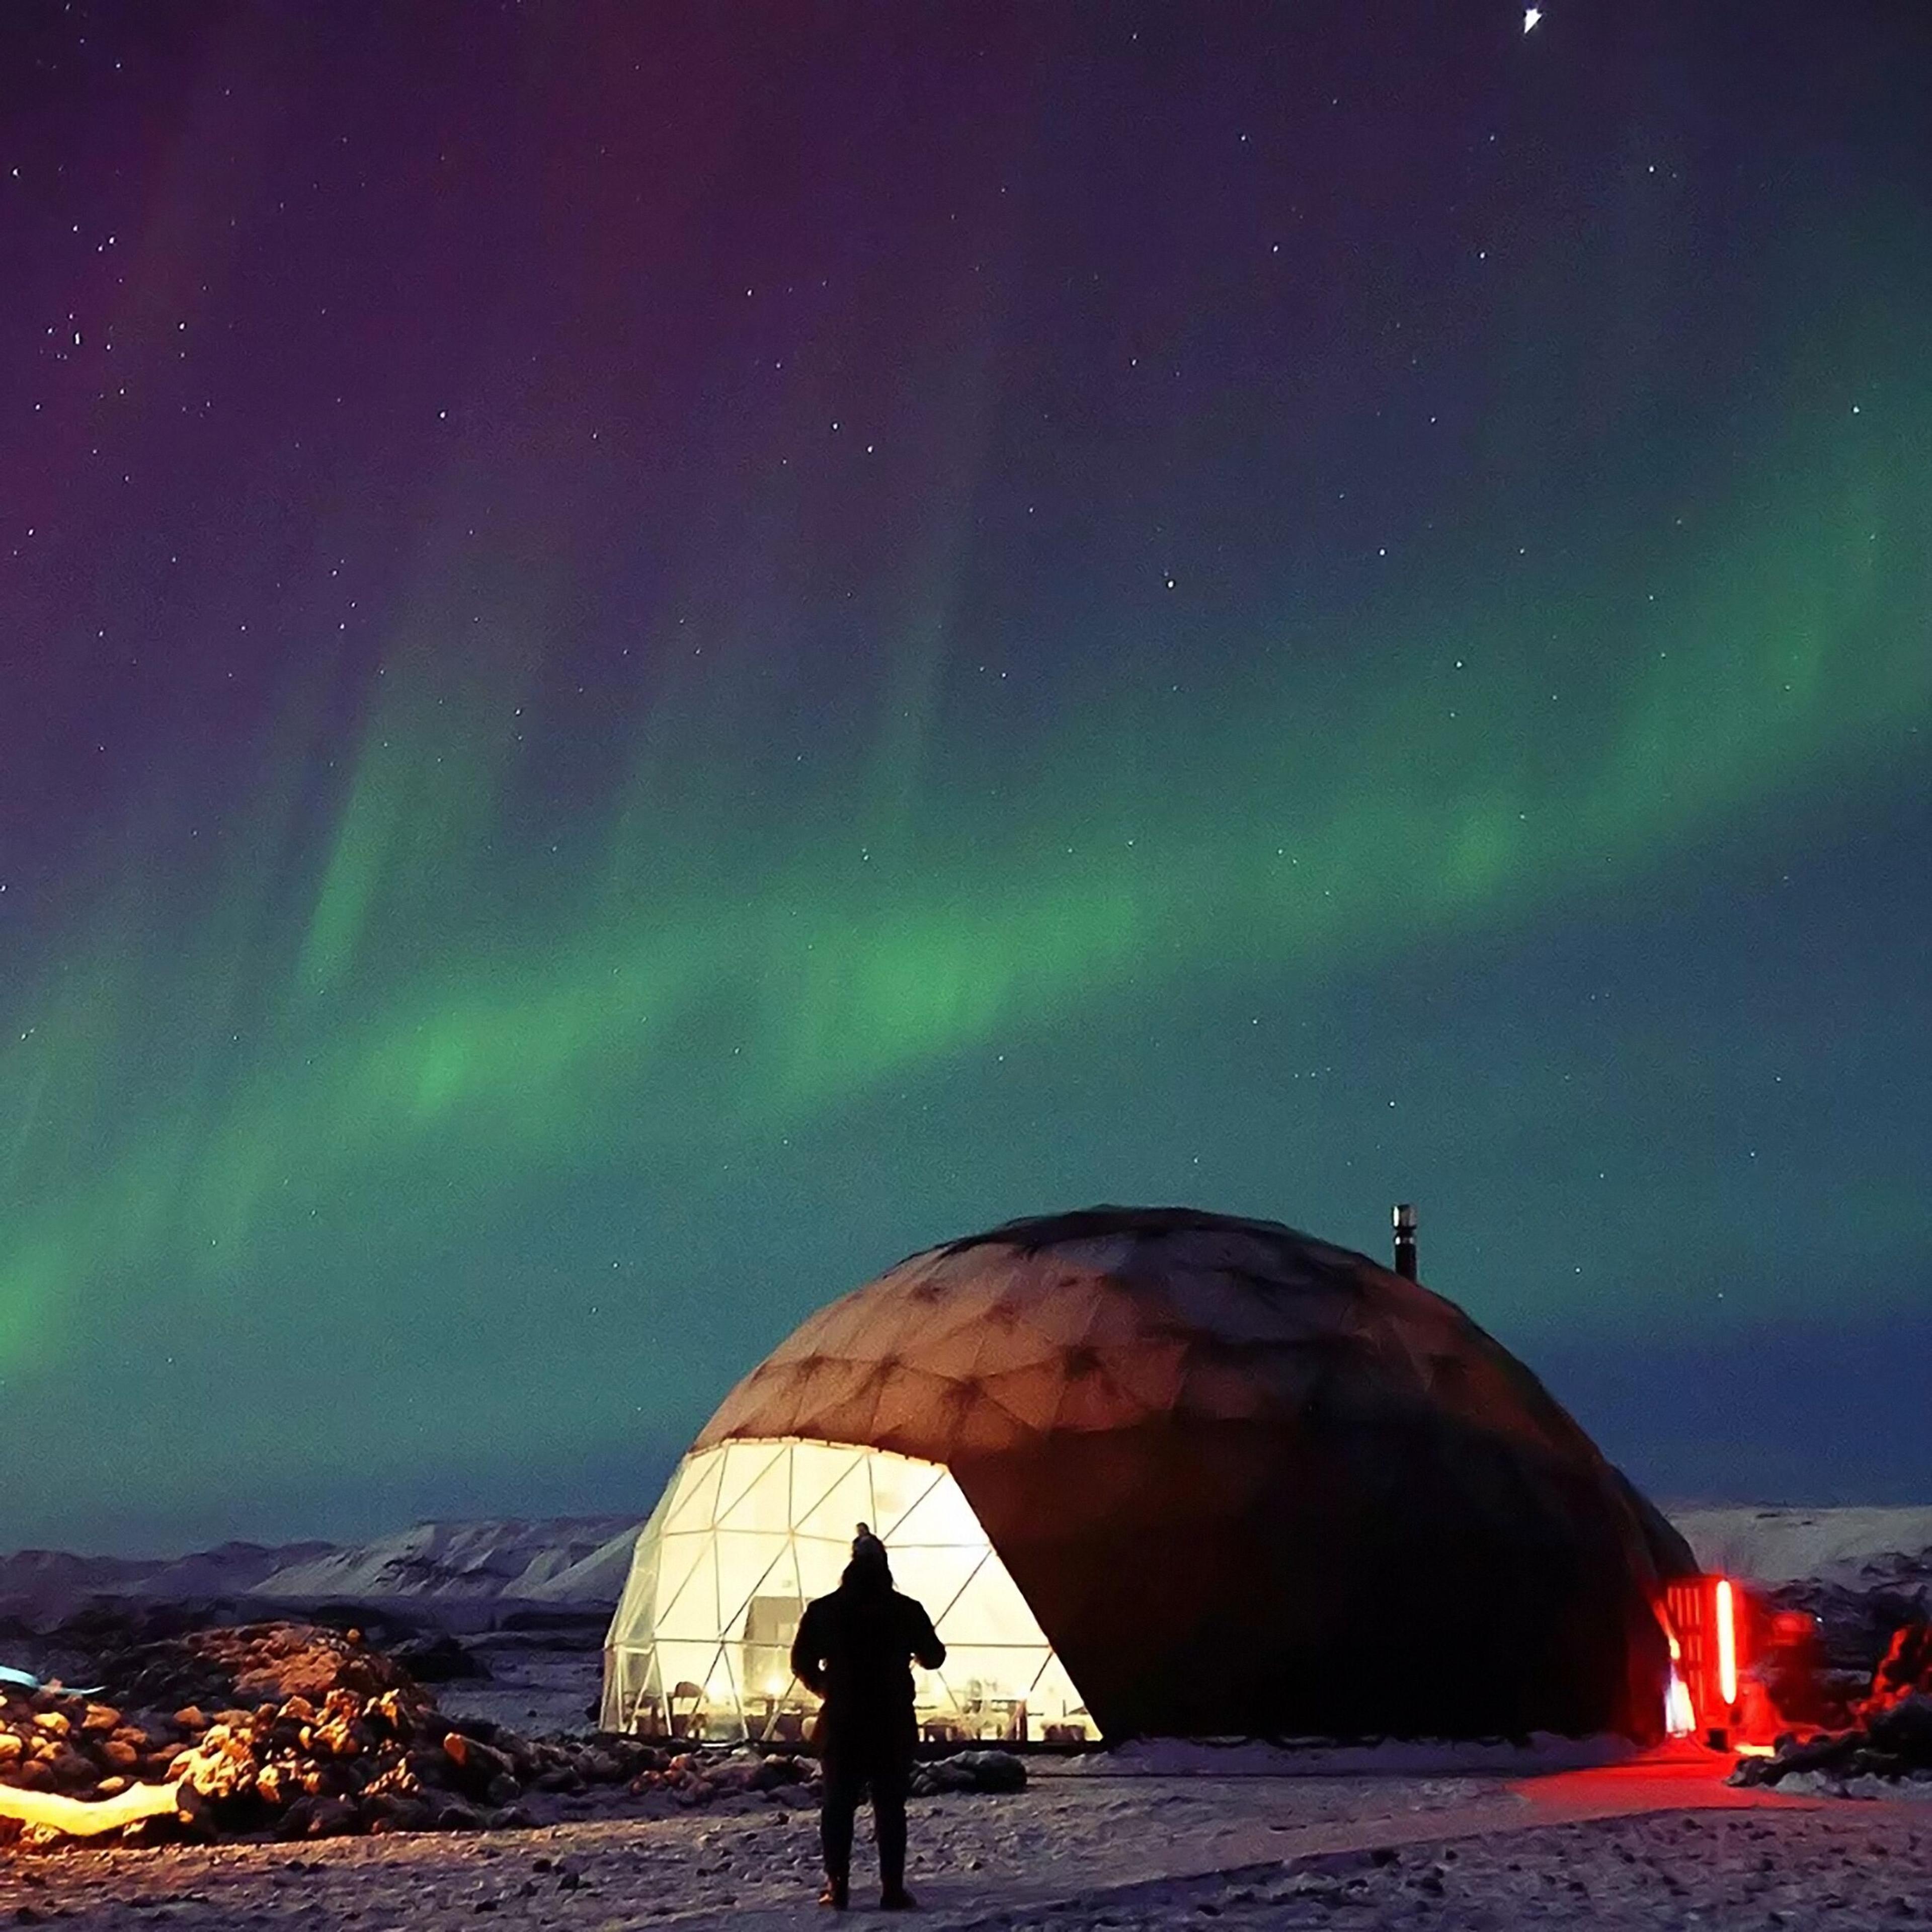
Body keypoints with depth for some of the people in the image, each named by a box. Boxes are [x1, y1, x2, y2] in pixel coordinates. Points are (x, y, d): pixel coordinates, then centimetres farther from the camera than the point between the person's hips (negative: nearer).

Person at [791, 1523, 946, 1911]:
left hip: (841, 1723, 0)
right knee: (890, 1806, 4)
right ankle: (892, 1889, 0)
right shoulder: (907, 1610, -3)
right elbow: (934, 1657, 10)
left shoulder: (823, 1610, -2)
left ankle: (837, 1886, 5)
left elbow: (802, 1663, 3)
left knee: (838, 1805, 8)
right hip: (893, 1723, 0)